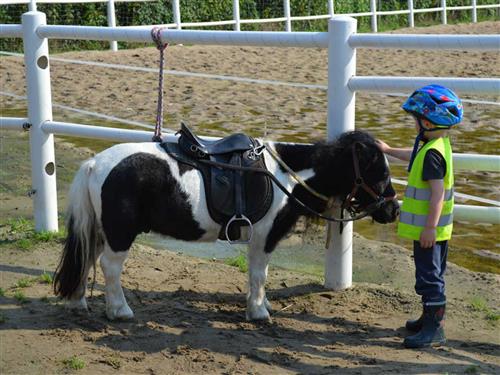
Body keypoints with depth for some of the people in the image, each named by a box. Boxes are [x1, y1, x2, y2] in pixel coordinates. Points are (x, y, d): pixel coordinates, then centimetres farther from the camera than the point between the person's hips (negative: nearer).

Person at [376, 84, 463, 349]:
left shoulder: (432, 153, -23)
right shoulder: (439, 144, 8)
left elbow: (438, 192, -27)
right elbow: (415, 156, 30)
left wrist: (429, 227, -26)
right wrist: (389, 150, 40)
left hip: (428, 229, -10)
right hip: (435, 227, 10)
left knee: (429, 276, -5)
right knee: (433, 274, 20)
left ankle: (435, 328, -1)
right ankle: (430, 317, 32)